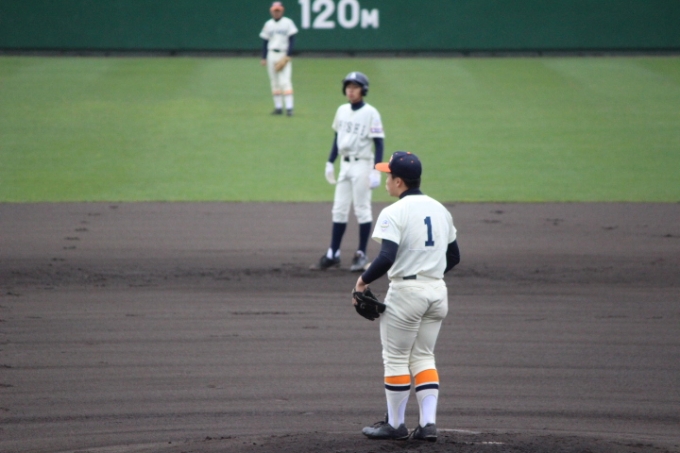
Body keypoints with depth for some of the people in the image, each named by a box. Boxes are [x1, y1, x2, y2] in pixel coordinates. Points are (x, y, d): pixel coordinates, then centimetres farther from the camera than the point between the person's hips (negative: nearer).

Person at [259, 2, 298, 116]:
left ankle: (289, 107, -16)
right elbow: (265, 42, 14)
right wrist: (263, 58, 8)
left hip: (284, 55, -4)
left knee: (285, 81, -13)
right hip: (271, 54, 4)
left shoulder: (288, 23, -1)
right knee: (274, 82, 5)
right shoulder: (268, 24, 11)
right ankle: (278, 107, 9)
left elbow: (292, 41, -4)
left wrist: (287, 56, -12)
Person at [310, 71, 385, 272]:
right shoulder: (342, 111, 9)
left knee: (362, 210, -2)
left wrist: (376, 171, -17)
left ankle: (361, 255, 5)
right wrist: (330, 162, 14)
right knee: (339, 210, 7)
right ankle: (333, 254, 10)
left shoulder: (370, 113, -10)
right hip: (345, 164, 7)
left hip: (362, 165, -7)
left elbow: (379, 143, -11)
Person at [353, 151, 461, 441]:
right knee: (423, 357, 14)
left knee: (396, 358, 5)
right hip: (438, 291, 7)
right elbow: (454, 257, 15)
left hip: (406, 290, -7)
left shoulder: (394, 213, -13)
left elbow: (387, 258, -24)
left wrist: (363, 281, -10)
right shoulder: (440, 210, 10)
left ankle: (395, 425, 12)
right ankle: (428, 422, 5)